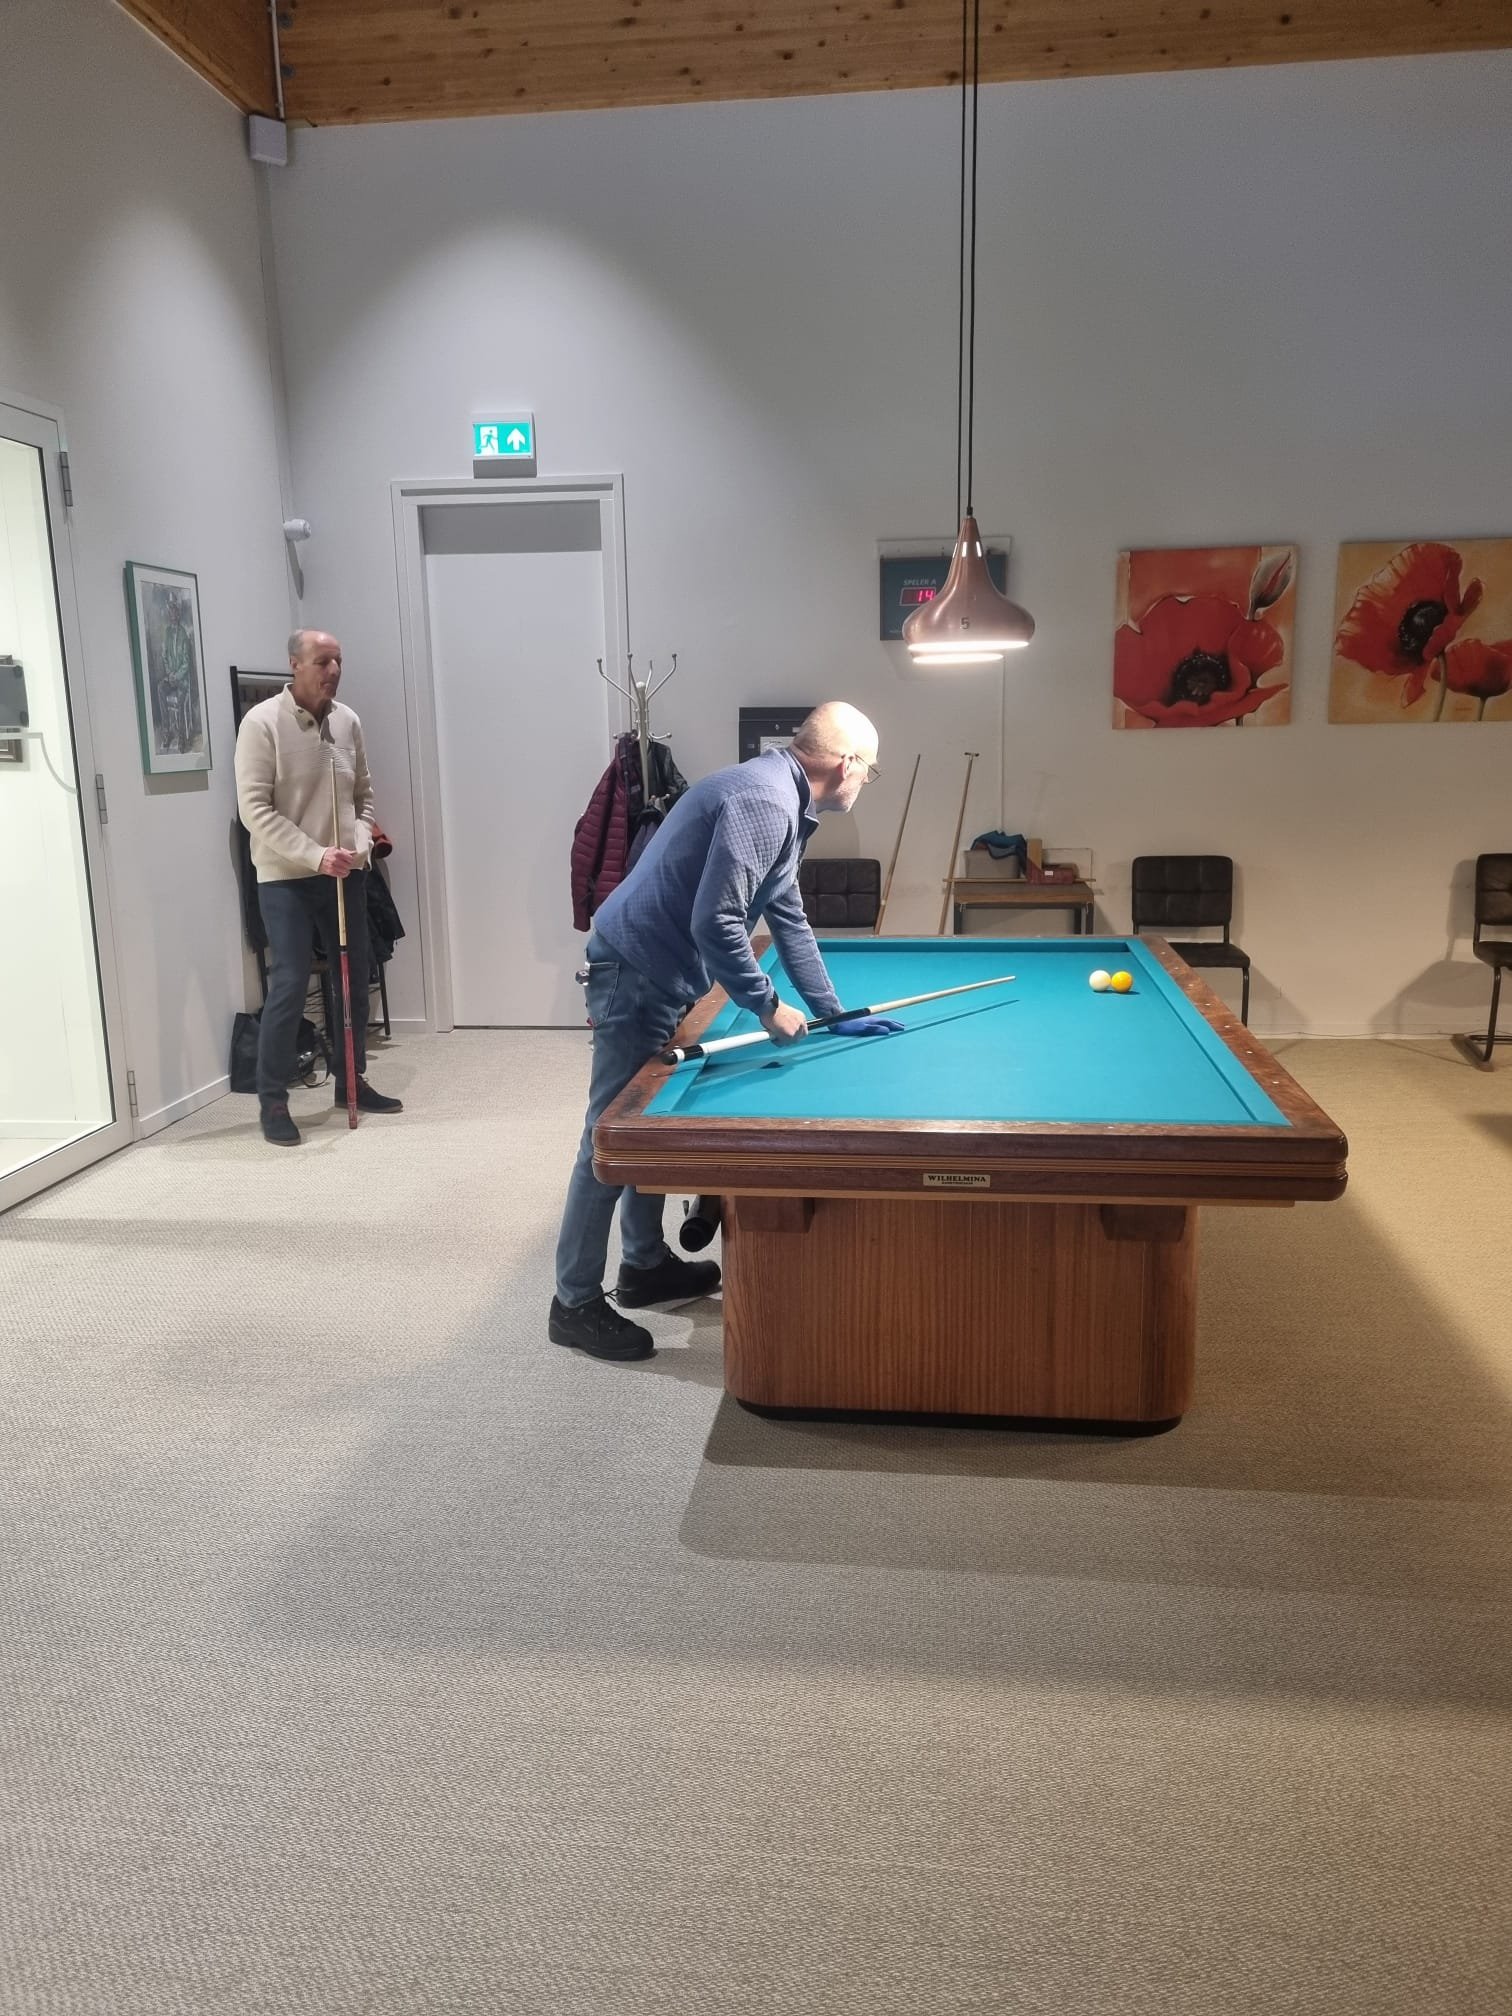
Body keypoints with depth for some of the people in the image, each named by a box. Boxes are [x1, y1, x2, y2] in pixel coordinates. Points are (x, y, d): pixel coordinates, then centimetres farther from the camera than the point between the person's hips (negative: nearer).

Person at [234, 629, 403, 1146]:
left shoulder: (348, 721, 6)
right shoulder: (262, 723, -11)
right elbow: (254, 809, -15)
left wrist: (360, 845, -5)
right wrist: (315, 856, -21)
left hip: (346, 874, 6)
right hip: (285, 877, -6)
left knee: (355, 979, 11)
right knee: (290, 984, -8)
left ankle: (351, 1081, 27)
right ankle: (272, 1102, 3)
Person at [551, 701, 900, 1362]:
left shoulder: (782, 799, 12)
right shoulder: (764, 800, -21)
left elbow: (789, 917, 20)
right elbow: (715, 924, -27)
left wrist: (834, 1012, 22)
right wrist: (768, 1006, -16)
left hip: (659, 972, 11)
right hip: (636, 972, -11)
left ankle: (645, 1264, 32)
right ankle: (575, 1303, 7)